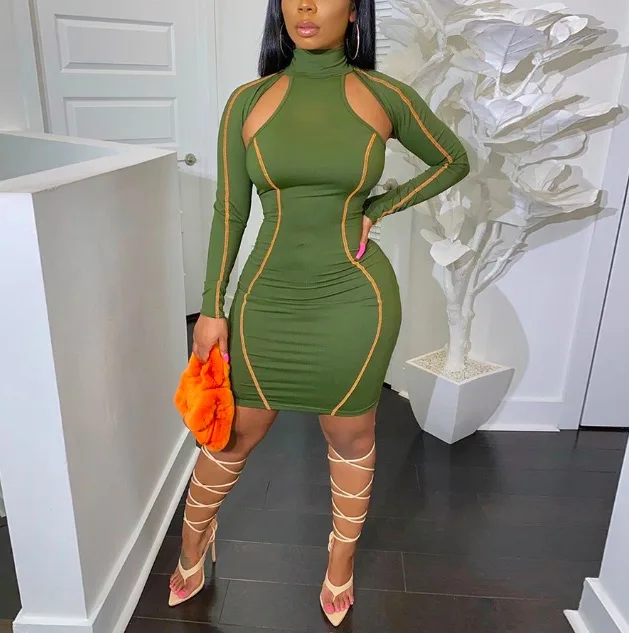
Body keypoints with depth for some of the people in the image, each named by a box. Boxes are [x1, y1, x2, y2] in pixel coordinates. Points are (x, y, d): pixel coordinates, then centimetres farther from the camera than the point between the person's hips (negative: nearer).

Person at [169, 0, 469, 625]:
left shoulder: (385, 97, -2)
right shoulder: (248, 101, 0)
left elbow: (453, 161, 11)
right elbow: (228, 212, 2)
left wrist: (375, 210, 0)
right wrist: (211, 309, 0)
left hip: (354, 298, 0)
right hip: (268, 298, 1)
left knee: (350, 439, 15)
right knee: (234, 435, 15)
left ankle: (341, 565, 42)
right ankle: (191, 547, 44)